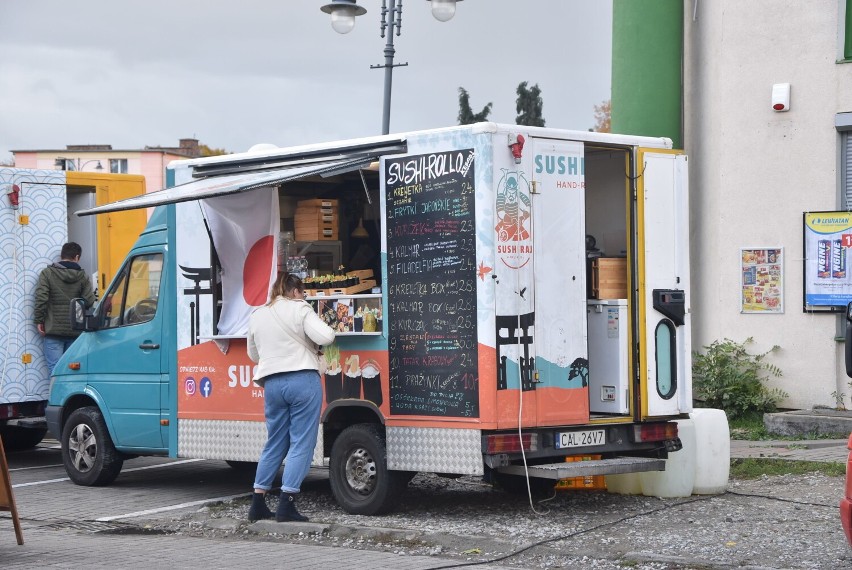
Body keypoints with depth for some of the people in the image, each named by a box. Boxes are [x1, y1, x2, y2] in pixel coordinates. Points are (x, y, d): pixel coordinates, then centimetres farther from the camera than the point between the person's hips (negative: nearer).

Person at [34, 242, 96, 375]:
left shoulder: (47, 273, -2)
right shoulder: (82, 276, 3)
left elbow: (41, 298, -11)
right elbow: (89, 301, -4)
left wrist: (39, 320, -1)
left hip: (54, 330, -2)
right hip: (75, 331, 2)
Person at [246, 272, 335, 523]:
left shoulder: (257, 315, 15)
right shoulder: (299, 309, -3)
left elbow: (253, 354, 23)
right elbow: (325, 337, -13)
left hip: (272, 383, 6)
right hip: (303, 380, -6)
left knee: (274, 443, 16)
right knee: (301, 443, -1)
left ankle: (257, 504, 15)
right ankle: (286, 505, -7)